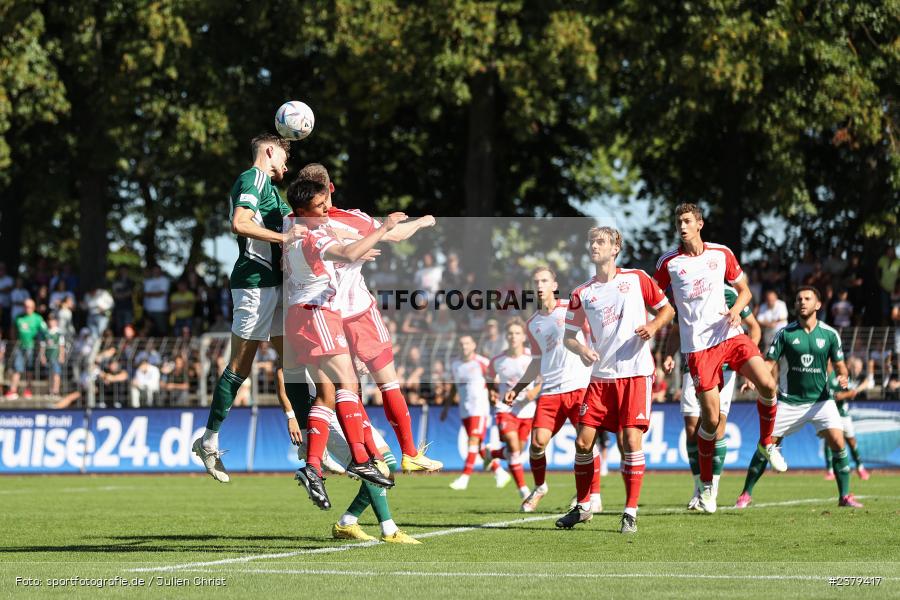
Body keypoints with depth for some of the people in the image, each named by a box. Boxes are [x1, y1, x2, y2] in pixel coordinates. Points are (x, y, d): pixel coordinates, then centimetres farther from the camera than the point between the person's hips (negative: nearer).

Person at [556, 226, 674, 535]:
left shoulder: (636, 278, 4)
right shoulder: (582, 294, 8)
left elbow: (667, 308, 12)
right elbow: (568, 335, 12)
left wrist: (653, 326, -8)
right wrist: (581, 349, -10)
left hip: (635, 373, -3)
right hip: (601, 376, 3)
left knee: (631, 441, -11)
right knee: (583, 441, -1)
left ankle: (631, 512, -3)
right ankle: (583, 506, 17)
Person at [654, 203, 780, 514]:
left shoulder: (721, 253, 6)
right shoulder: (669, 262, 1)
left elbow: (745, 291, 15)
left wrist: (736, 309, -6)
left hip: (729, 334, 2)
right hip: (697, 345, -2)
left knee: (767, 384, -19)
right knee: (711, 415, -6)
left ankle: (766, 442, 9)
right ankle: (706, 484, 11)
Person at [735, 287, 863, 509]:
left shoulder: (830, 334, -1)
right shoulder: (785, 333, -3)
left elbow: (839, 365, 6)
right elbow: (768, 363, -3)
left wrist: (843, 377, -17)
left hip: (821, 399, 0)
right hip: (789, 400, 0)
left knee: (837, 442, -17)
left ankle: (845, 496, -7)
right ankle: (746, 494, 11)